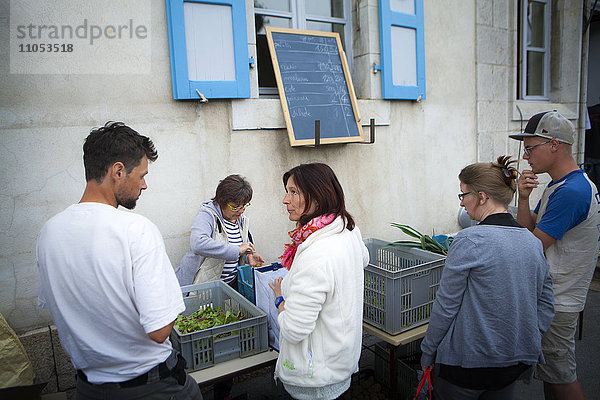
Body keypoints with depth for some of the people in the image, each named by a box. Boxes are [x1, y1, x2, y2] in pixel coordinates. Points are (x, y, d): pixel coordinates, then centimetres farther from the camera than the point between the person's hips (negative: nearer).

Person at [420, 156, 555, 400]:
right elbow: (546, 306, 8)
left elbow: (446, 304, -16)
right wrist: (524, 342, 15)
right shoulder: (533, 242, 1)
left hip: (469, 362, -6)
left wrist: (427, 352, -5)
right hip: (517, 362, 7)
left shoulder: (469, 241, -21)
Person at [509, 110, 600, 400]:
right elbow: (529, 232, 6)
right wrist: (523, 198, -10)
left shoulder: (571, 192, -24)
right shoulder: (559, 185, 9)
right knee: (552, 375, 22)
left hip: (556, 303, -10)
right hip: (552, 298, 10)